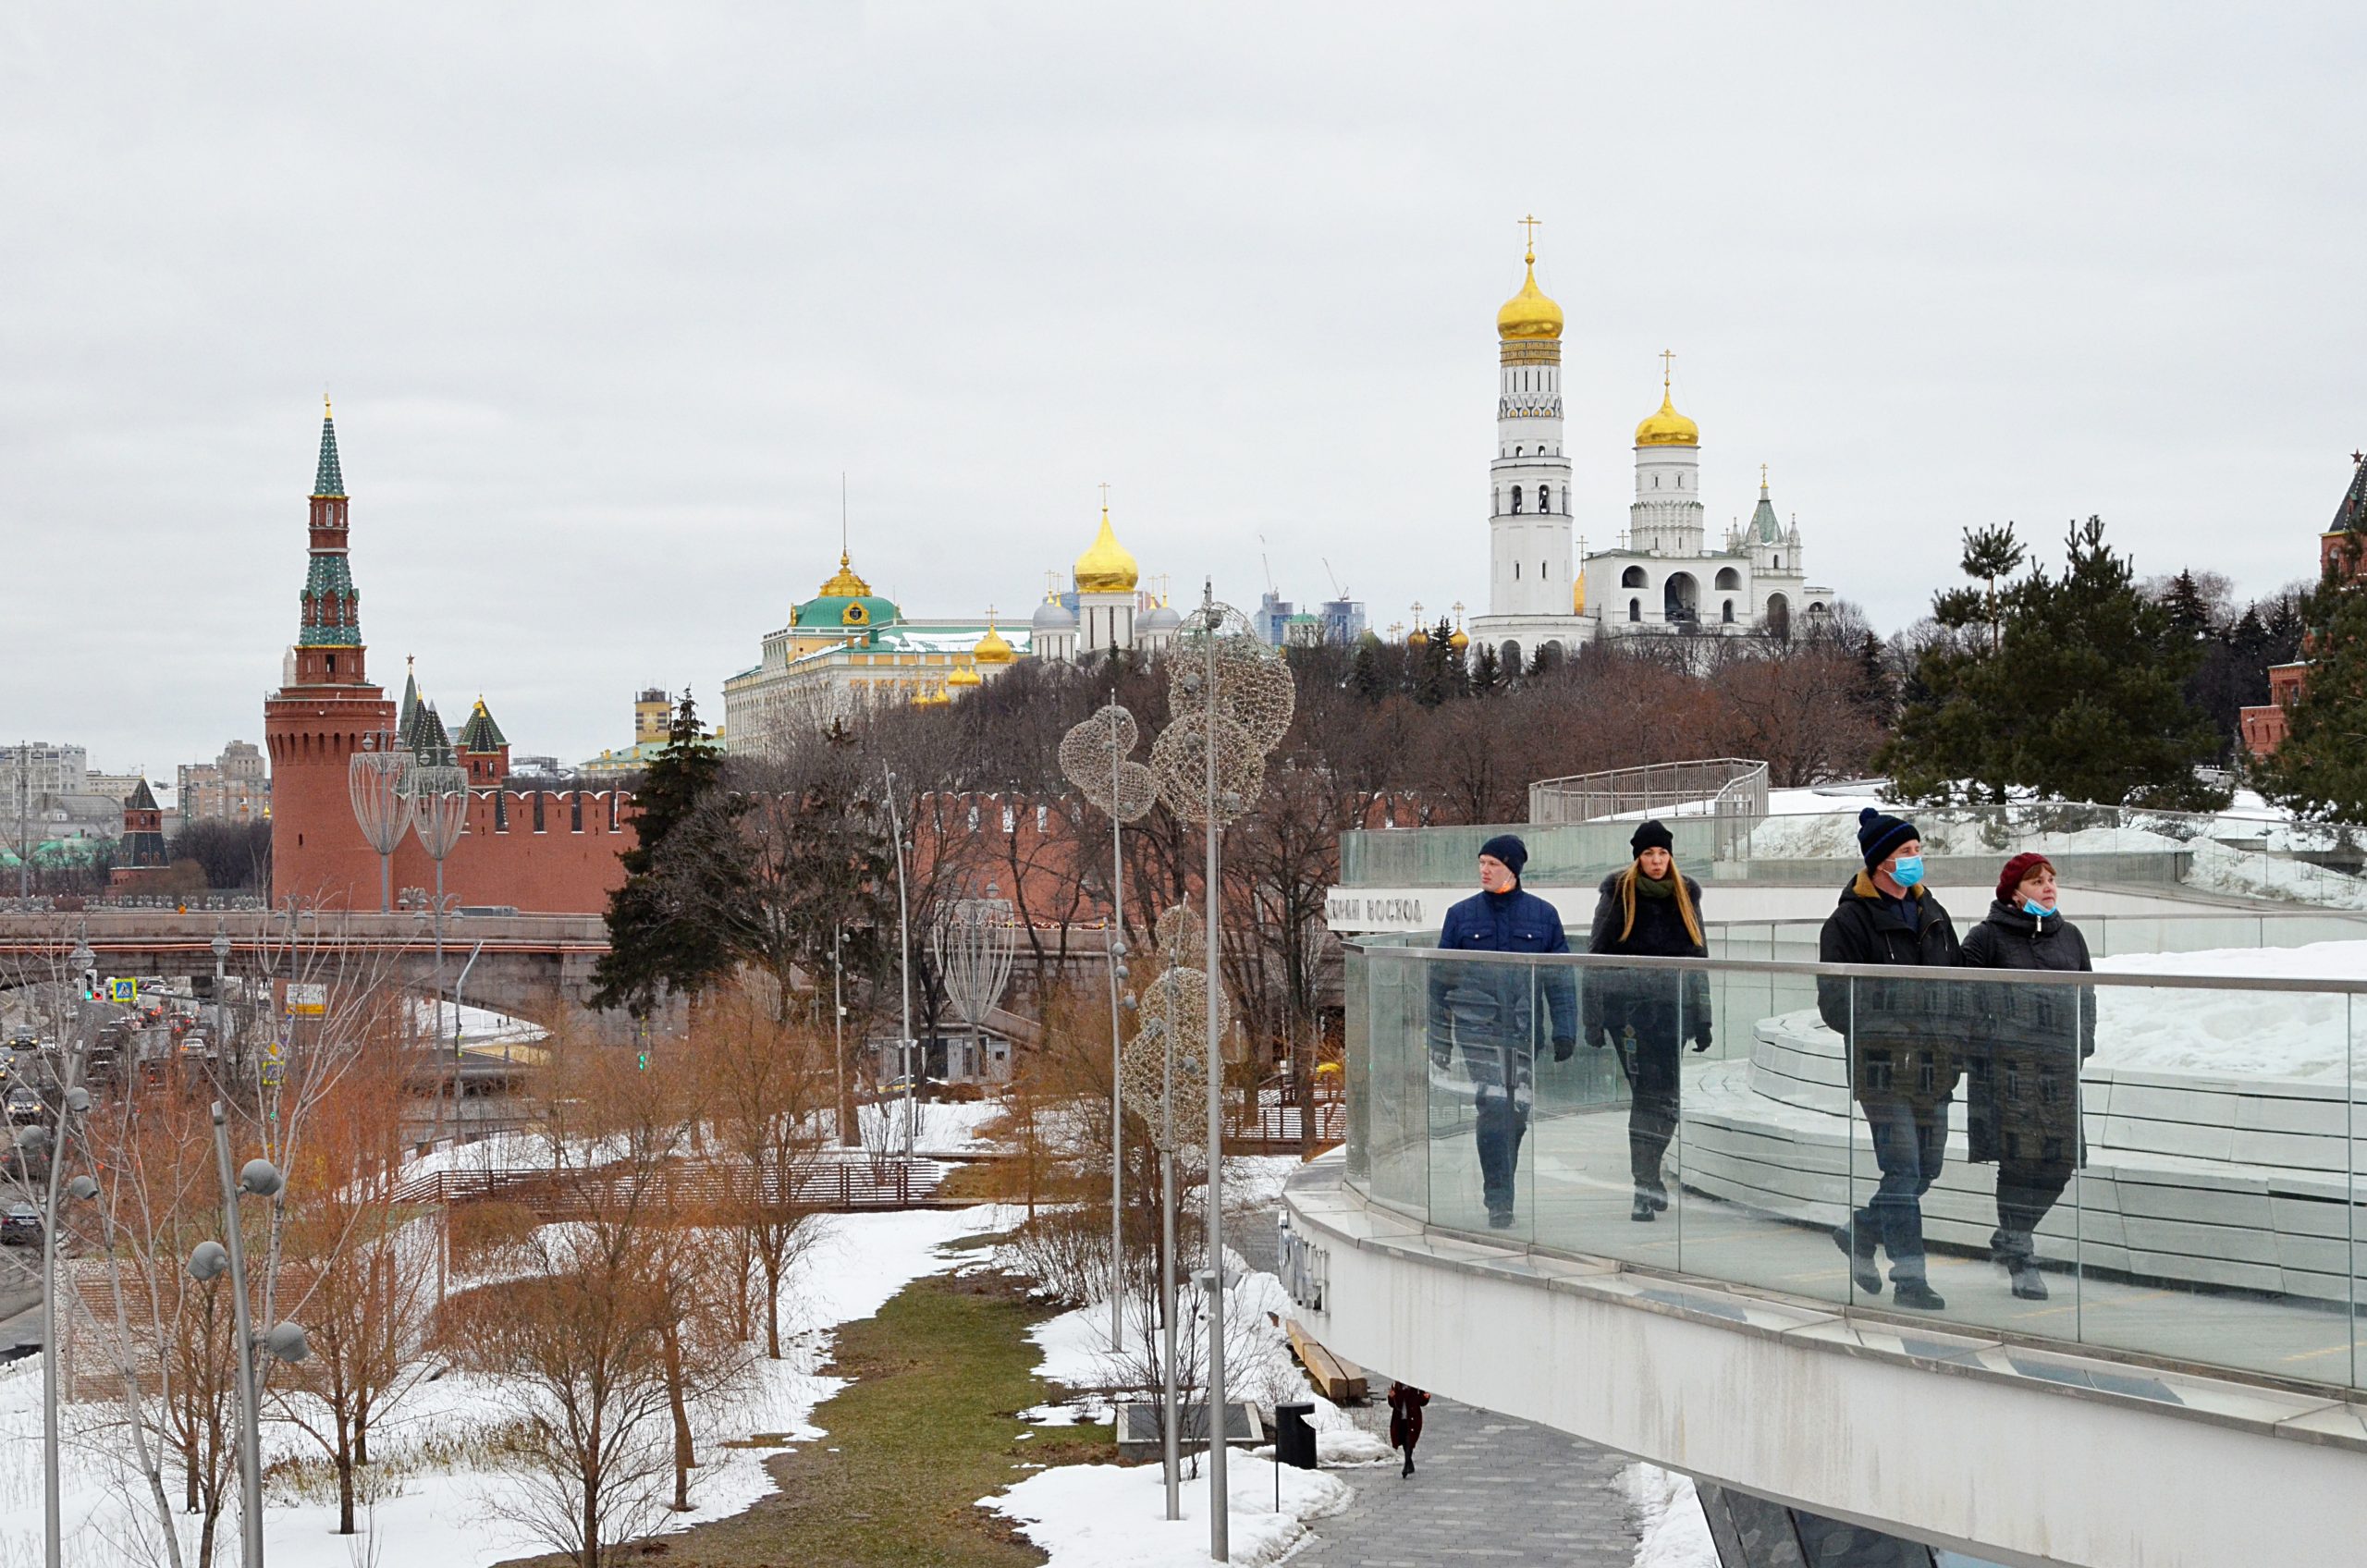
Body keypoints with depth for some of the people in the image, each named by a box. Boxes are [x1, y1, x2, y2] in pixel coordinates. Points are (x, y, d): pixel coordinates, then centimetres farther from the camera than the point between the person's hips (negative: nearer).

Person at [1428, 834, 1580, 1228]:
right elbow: (1442, 979, 10)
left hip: (1525, 1029, 2)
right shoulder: (1462, 915, 6)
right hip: (1477, 1027, -2)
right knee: (1493, 1105, -16)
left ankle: (1501, 1186, 25)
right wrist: (1440, 1039, 7)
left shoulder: (1542, 915, 6)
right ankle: (1498, 1200, -16)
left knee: (1518, 1111, 6)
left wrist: (1565, 1031, 1)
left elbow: (1561, 978, 8)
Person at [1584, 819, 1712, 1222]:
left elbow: (1699, 959, 17)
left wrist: (1702, 1019, 13)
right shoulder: (1618, 893, 2)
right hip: (1627, 1005, -3)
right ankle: (1647, 1182, -5)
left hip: (1672, 1007, 3)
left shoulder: (1685, 895, 12)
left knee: (1662, 1095, -2)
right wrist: (1593, 1017, -3)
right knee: (1648, 1092, -8)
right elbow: (1596, 955, 3)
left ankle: (1647, 1176, 9)